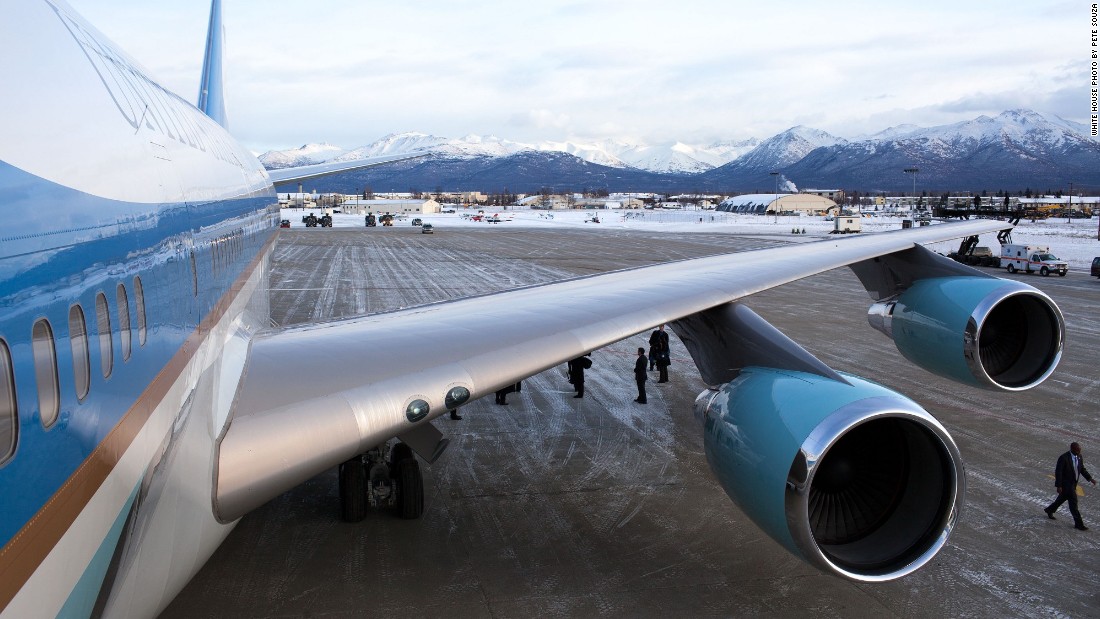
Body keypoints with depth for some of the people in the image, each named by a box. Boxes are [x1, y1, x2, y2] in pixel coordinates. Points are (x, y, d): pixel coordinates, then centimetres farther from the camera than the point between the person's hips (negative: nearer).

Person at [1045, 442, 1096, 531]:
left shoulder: (1079, 457, -2)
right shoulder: (1063, 458, -24)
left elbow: (1082, 469, 11)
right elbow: (1058, 472, -21)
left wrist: (1090, 478, -2)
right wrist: (1058, 486, -22)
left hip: (1073, 483, 8)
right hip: (1066, 484, -8)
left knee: (1063, 498, 22)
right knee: (1073, 501, -5)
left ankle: (1049, 510, 43)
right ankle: (1078, 523, 4)